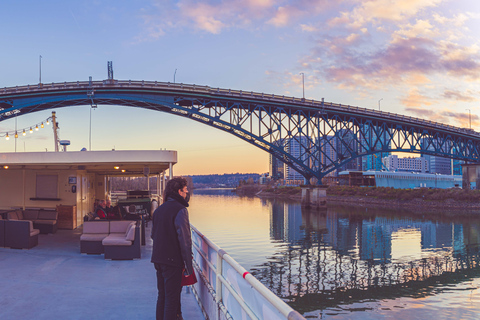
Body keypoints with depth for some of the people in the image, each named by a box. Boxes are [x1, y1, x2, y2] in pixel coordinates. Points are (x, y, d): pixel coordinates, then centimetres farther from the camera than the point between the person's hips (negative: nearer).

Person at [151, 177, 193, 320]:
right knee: (172, 298, 0)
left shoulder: (159, 209, 11)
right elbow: (184, 239, -18)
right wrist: (189, 265, -14)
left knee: (162, 295, 18)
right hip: (172, 260, -8)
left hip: (158, 260, 8)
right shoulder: (180, 210, -14)